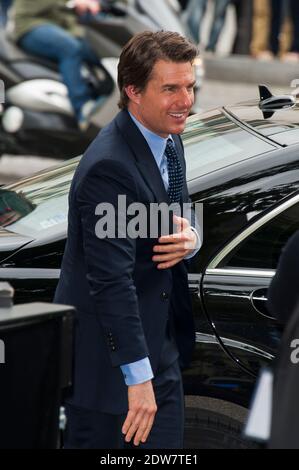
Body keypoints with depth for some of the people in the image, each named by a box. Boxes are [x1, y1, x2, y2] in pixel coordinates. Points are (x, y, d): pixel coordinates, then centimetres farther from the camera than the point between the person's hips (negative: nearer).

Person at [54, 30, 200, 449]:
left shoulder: (169, 141, 4)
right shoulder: (110, 167, -25)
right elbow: (112, 280, -27)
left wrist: (189, 238, -10)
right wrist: (138, 376, -27)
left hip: (161, 347, 9)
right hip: (109, 358, -9)